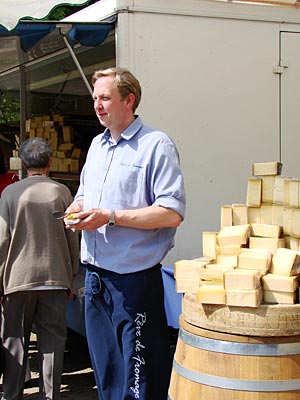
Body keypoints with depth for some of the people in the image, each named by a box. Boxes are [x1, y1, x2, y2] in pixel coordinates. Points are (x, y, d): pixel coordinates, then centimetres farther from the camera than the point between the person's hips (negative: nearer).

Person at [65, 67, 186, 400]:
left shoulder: (156, 145, -10)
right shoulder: (97, 145, 15)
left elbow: (173, 213, -19)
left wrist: (110, 216, -20)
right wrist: (76, 210, 2)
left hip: (134, 278, -7)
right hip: (96, 274, 8)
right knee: (104, 369, 17)